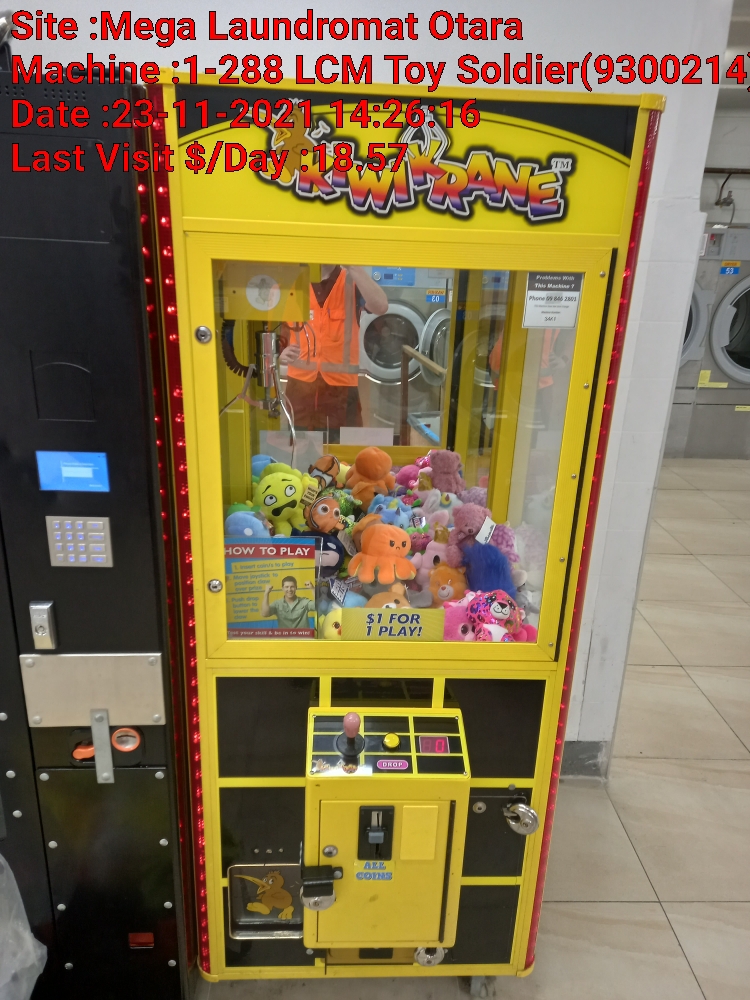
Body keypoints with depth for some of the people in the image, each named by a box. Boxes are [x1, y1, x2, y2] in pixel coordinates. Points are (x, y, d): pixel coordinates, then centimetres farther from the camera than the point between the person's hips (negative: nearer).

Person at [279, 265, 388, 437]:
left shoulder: (352, 283, -2)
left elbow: (381, 307, -22)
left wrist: (354, 267, -24)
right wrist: (280, 351, -8)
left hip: (341, 386, -2)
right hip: (300, 386, 2)